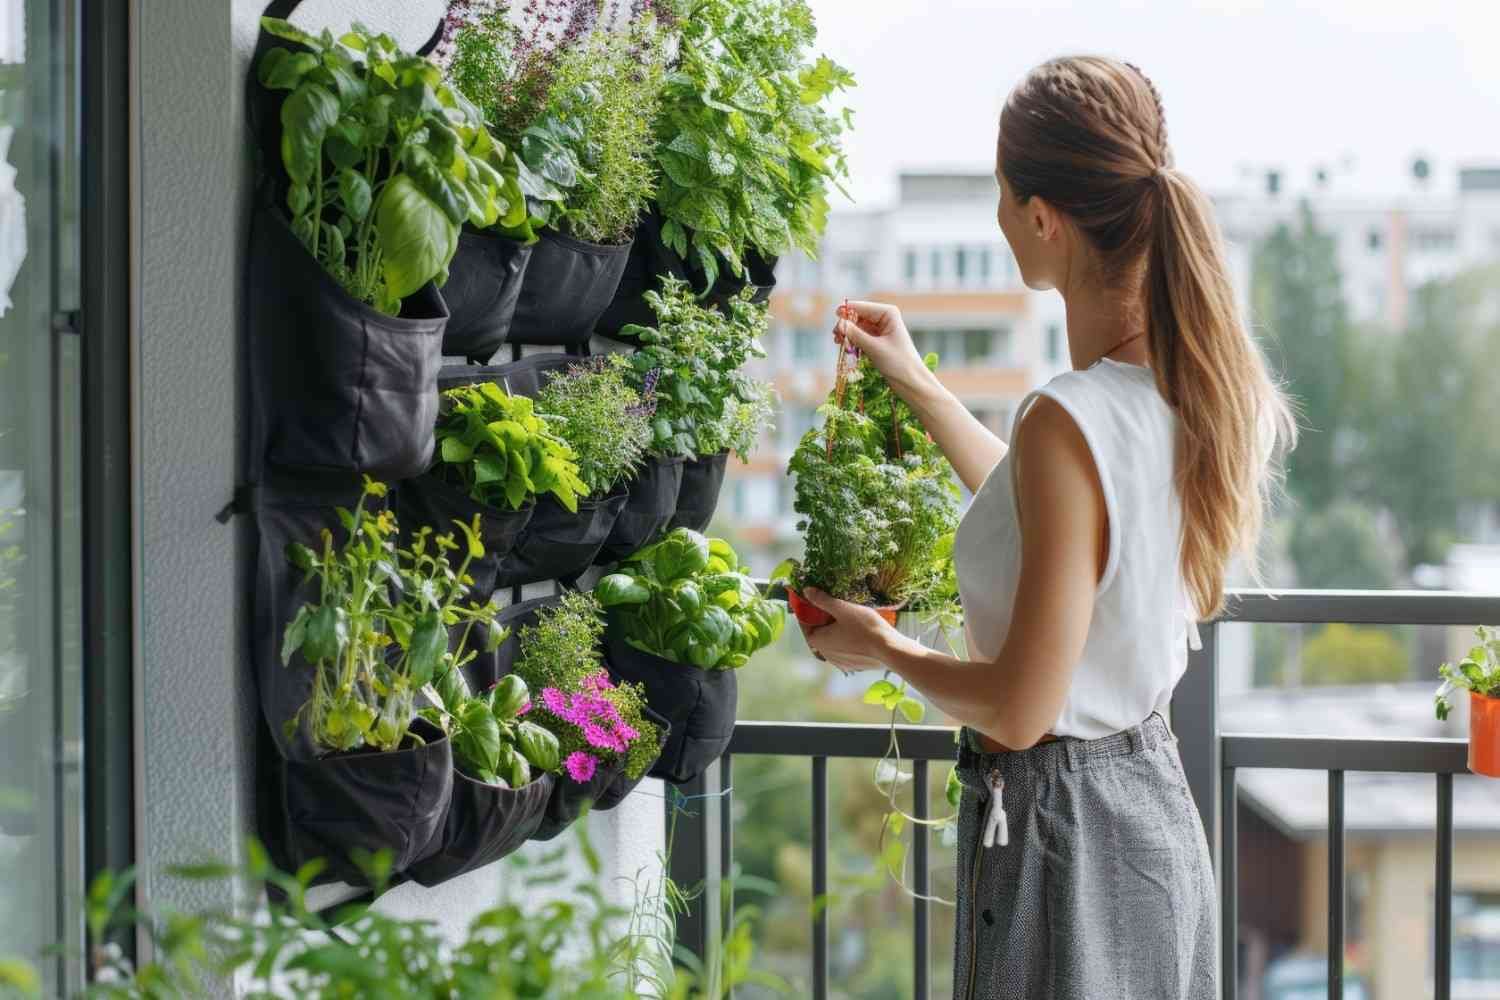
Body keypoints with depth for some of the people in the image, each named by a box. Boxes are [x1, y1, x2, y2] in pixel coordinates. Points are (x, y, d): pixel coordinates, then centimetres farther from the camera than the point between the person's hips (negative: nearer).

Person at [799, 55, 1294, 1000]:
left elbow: (1019, 709, -23)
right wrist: (920, 389, 23)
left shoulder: (1068, 421, -27)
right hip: (1152, 793, 8)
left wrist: (882, 648, -4)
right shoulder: (1192, 382, -1)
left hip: (1059, 824, -8)